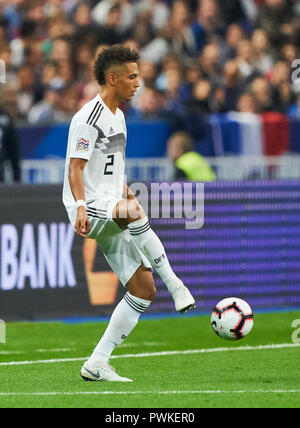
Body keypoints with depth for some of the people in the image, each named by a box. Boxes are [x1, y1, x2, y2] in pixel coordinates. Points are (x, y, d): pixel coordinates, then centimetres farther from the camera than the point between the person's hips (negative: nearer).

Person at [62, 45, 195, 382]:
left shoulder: (117, 116, 18)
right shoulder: (89, 117, -11)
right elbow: (75, 167, -19)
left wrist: (129, 195, 24)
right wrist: (81, 207, -31)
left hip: (111, 212, 9)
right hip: (90, 210, -9)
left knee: (143, 289, 2)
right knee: (133, 212, -41)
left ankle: (97, 364, 5)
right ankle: (174, 284, -31)